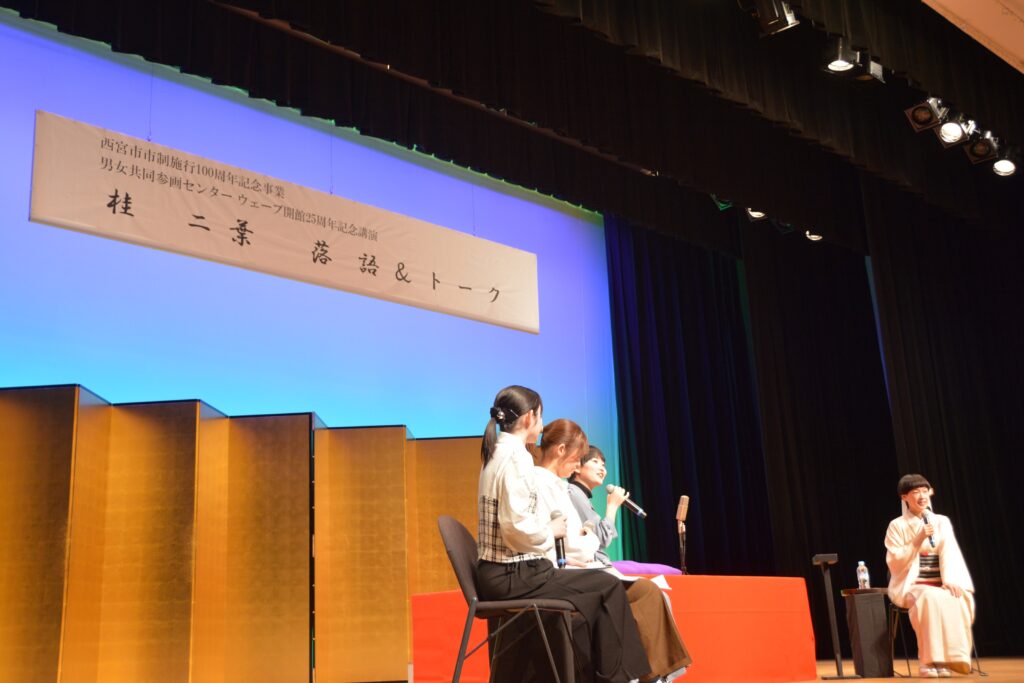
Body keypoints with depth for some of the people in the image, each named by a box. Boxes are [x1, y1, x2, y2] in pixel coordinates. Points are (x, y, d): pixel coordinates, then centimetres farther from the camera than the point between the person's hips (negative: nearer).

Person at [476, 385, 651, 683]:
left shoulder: (497, 453, 12)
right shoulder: (516, 457, -16)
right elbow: (517, 525, -24)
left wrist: (546, 527, 9)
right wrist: (551, 530, -7)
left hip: (499, 571, 9)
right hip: (511, 575, -9)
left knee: (592, 595, 18)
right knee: (607, 587, 1)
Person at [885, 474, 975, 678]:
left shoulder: (942, 522, 11)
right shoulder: (897, 525, 1)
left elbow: (950, 553, -3)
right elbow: (896, 564, -7)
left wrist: (950, 580, -21)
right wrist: (918, 540, -16)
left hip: (940, 585, 3)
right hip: (911, 586, -3)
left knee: (959, 598, -31)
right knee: (931, 598, -36)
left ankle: (951, 658, -24)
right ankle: (930, 662, -31)